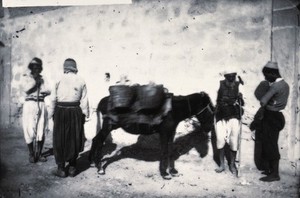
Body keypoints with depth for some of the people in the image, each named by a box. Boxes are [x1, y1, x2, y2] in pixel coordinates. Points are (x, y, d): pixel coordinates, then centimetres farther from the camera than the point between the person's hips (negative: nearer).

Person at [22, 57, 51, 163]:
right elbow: (26, 89, -11)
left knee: (41, 131, 3)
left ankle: (39, 154, 14)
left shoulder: (42, 79, 14)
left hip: (41, 105, 3)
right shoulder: (26, 77, 7)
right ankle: (31, 154, 10)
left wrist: (40, 91, -11)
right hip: (30, 104, -3)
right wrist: (35, 80, -8)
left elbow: (48, 91, 3)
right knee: (30, 130, -4)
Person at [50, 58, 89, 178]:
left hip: (60, 111, 0)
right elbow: (84, 100, -2)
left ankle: (61, 169, 12)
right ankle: (72, 167, 19)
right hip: (75, 112, 1)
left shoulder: (59, 80, -1)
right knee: (74, 139, 12)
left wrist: (53, 113, 9)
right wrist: (85, 115, 5)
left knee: (60, 140, 9)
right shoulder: (81, 81, 0)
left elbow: (54, 99, 0)